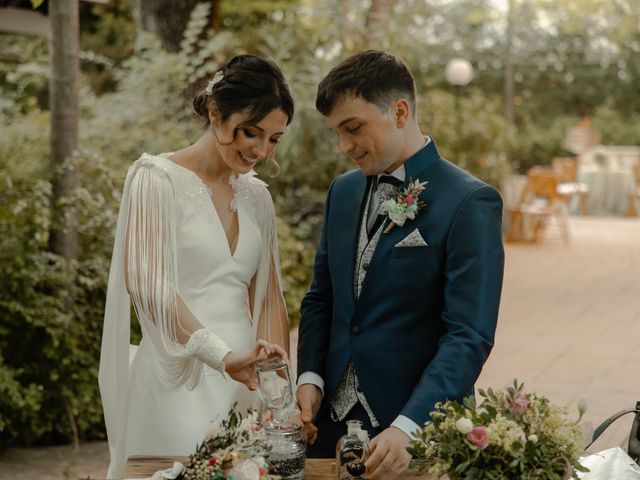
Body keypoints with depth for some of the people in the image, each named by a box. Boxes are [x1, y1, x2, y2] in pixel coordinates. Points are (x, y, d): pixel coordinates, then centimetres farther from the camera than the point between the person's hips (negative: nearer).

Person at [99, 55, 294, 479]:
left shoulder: (258, 195, 12)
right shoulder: (158, 178, -6)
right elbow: (145, 283, -17)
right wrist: (222, 355, -27)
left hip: (244, 381, 5)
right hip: (179, 384, -5)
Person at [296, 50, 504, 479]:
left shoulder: (471, 202, -13)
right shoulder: (343, 191, 8)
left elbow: (469, 335, -18)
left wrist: (408, 427, -27)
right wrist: (310, 376, 0)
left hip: (420, 432, -5)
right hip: (334, 421, 6)